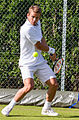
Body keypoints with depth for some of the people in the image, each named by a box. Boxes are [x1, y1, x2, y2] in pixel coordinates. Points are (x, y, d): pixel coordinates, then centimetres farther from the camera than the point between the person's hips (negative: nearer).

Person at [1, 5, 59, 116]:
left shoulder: (37, 23, 6)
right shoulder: (27, 29, -23)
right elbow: (39, 46, -15)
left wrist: (50, 53, 10)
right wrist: (51, 50, 3)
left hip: (40, 61, 8)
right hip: (27, 63, -8)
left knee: (54, 84, -1)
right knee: (29, 86, -27)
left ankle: (46, 108, 19)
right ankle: (10, 107, -8)